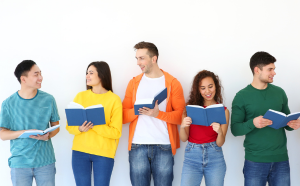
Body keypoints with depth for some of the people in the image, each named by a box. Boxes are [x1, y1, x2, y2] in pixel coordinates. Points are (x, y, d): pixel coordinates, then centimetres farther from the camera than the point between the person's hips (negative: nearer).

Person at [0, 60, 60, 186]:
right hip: (19, 163, -1)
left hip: (45, 161, 1)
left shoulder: (48, 99, 0)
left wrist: (48, 136, -13)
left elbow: (56, 126, 9)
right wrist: (24, 133, -19)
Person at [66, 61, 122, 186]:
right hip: (80, 151, 3)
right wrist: (80, 129, -17)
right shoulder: (80, 96, 6)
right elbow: (69, 126, 5)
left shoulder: (114, 99, -4)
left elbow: (116, 132, -8)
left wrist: (94, 125, -20)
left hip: (104, 152, -2)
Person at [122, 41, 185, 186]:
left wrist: (158, 114, -17)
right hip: (138, 146, 2)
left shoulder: (172, 83, 4)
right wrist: (137, 110, -12)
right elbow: (124, 116, 8)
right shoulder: (133, 83, 12)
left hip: (164, 146, -2)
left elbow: (180, 115, -2)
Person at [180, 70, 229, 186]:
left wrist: (220, 132, -21)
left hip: (214, 157, 1)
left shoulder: (223, 111, 3)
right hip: (192, 156, -1)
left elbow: (220, 143, 0)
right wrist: (183, 126, -20)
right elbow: (184, 139, 1)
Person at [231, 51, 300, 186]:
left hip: (281, 159, 3)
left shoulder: (279, 92, 8)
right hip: (255, 161, -3)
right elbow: (235, 129, -5)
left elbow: (286, 121, 17)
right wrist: (252, 123, -23)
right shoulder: (242, 96, -3)